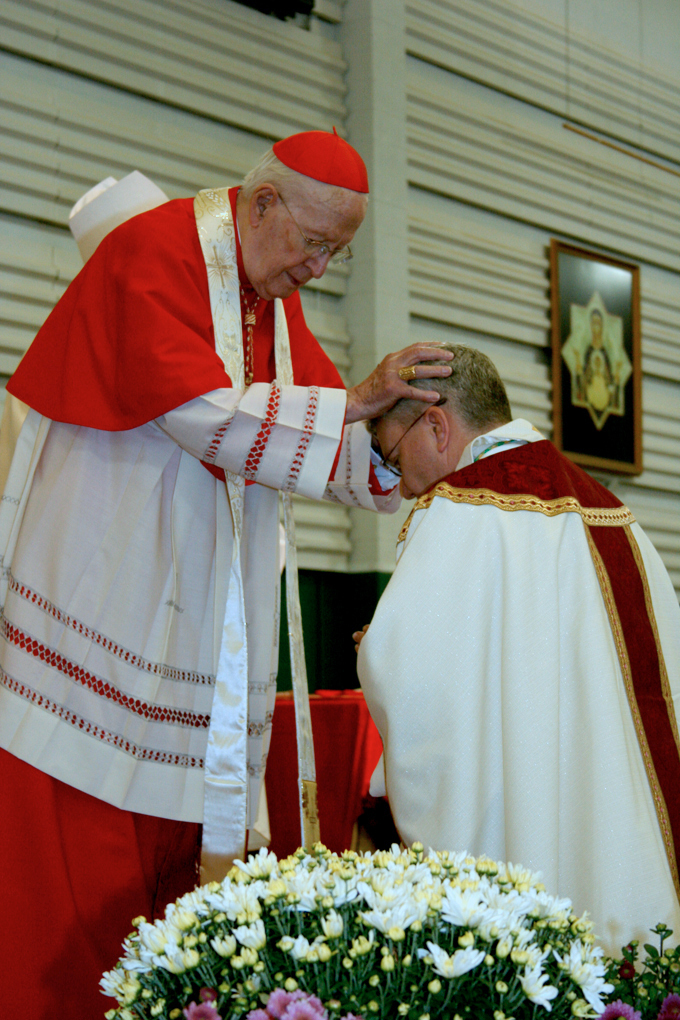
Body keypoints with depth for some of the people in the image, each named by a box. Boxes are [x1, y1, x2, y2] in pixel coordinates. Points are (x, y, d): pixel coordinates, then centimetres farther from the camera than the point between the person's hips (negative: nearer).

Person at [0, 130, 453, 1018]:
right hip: (98, 571, -7)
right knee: (77, 877, -6)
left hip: (196, 605, 7)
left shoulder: (275, 294, 14)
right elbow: (201, 410, -21)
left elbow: (332, 449, 13)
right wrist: (355, 401, -18)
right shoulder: (155, 251, -10)